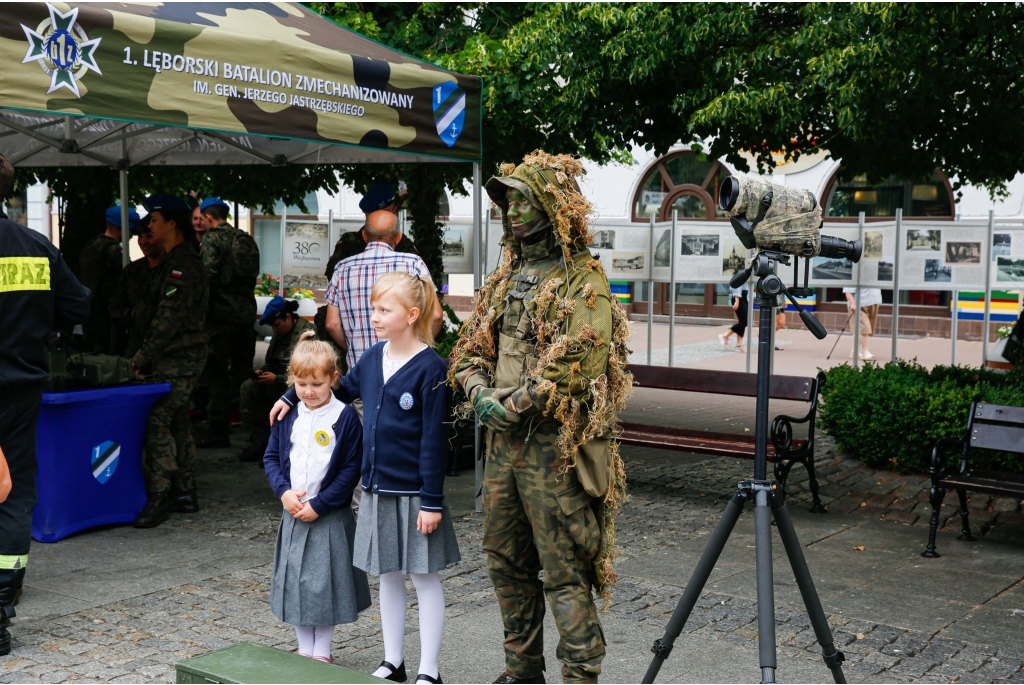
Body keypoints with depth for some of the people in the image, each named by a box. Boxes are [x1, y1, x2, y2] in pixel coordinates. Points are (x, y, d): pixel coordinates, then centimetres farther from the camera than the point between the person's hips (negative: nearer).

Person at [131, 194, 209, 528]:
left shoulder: (182, 265, -15)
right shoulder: (174, 262, 18)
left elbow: (169, 318, -21)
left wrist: (143, 357, -18)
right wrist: (147, 356, 18)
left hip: (178, 359, -11)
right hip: (175, 358, 11)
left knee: (157, 421, -12)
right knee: (177, 423, 12)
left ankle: (159, 497, -11)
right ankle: (185, 493, 19)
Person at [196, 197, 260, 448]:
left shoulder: (213, 238, -7)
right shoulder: (246, 239, 13)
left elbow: (208, 274, -16)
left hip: (222, 312, -7)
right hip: (247, 312, 7)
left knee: (218, 372, -2)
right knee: (243, 370, 13)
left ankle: (217, 432, -1)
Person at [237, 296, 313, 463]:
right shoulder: (279, 334, 13)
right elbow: (271, 363, 24)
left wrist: (276, 379, -22)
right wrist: (262, 372, 0)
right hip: (282, 383, 9)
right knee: (248, 387, -6)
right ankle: (260, 441, -8)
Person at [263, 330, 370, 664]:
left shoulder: (345, 417, -10)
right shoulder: (287, 416, 4)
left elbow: (351, 468, -11)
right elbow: (271, 458, 9)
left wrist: (319, 504, -16)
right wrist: (284, 492, -9)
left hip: (330, 516, -4)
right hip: (293, 513, 5)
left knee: (326, 583, 3)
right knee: (295, 580, 11)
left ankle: (322, 651, 19)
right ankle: (304, 649, 25)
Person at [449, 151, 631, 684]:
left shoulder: (582, 281, -9)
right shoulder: (506, 277, 16)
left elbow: (578, 365, -20)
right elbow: (469, 348, 16)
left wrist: (510, 406, -17)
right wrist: (479, 391, -4)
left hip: (554, 446, -8)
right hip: (502, 441, 8)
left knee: (563, 572, -4)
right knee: (507, 562, 16)